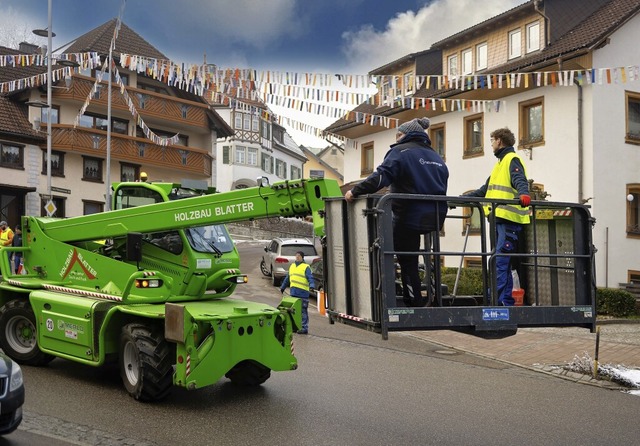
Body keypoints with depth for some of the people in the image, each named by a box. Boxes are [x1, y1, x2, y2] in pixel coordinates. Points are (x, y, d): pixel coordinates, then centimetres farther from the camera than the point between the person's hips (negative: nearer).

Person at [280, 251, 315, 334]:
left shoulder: (306, 267, -3)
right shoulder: (292, 266, 18)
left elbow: (310, 278, -13)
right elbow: (287, 278, 28)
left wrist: (312, 285, -30)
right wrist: (282, 287, 33)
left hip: (303, 293, -7)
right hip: (293, 292, 7)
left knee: (303, 311, -5)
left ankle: (304, 328, -2)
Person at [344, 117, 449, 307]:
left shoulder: (401, 151, -5)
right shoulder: (436, 157, 19)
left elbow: (380, 177, -20)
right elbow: (441, 188, 22)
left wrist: (355, 191, -16)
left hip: (410, 216, -7)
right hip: (435, 218, 7)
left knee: (407, 262, 4)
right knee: (410, 260, 18)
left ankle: (415, 302, 10)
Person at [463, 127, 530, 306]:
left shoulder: (512, 160, -3)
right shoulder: (501, 163, 27)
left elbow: (520, 180, -22)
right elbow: (486, 190, 32)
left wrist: (523, 194, -44)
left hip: (509, 219, -10)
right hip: (499, 219, 10)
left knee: (500, 261, -15)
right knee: (501, 263, 9)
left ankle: (497, 301, -17)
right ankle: (506, 302, 12)